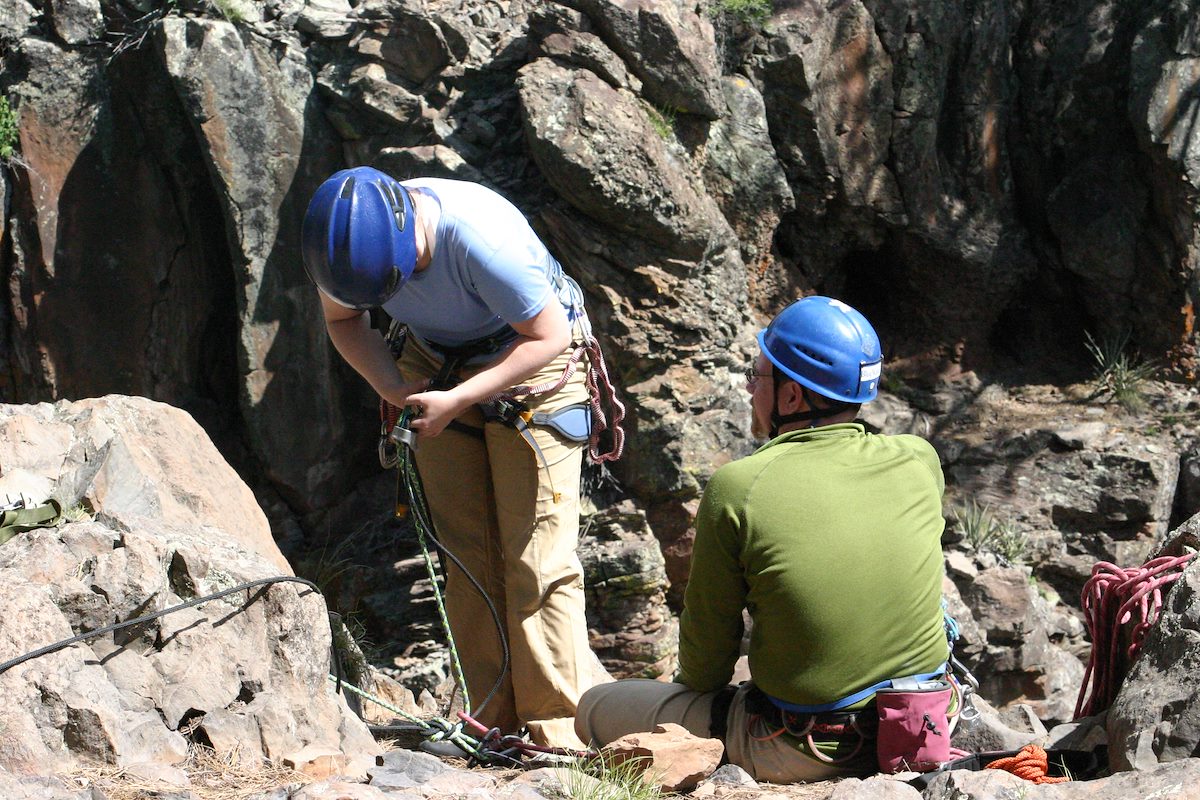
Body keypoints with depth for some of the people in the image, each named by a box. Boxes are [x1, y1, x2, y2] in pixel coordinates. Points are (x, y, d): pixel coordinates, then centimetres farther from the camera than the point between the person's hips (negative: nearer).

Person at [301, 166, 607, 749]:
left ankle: (556, 728, -6)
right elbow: (342, 318, 4)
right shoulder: (347, 237, -17)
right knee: (466, 552, 0)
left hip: (531, 366, -5)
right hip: (439, 369, 6)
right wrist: (391, 385, -14)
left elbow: (549, 335, -24)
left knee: (535, 553, -11)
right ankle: (496, 722, 7)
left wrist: (458, 400, -28)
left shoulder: (483, 239, -35)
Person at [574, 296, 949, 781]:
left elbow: (707, 639, -4)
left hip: (807, 754, -5)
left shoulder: (737, 489, -17)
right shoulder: (920, 461, -6)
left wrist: (694, 689, 15)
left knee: (595, 710, 9)